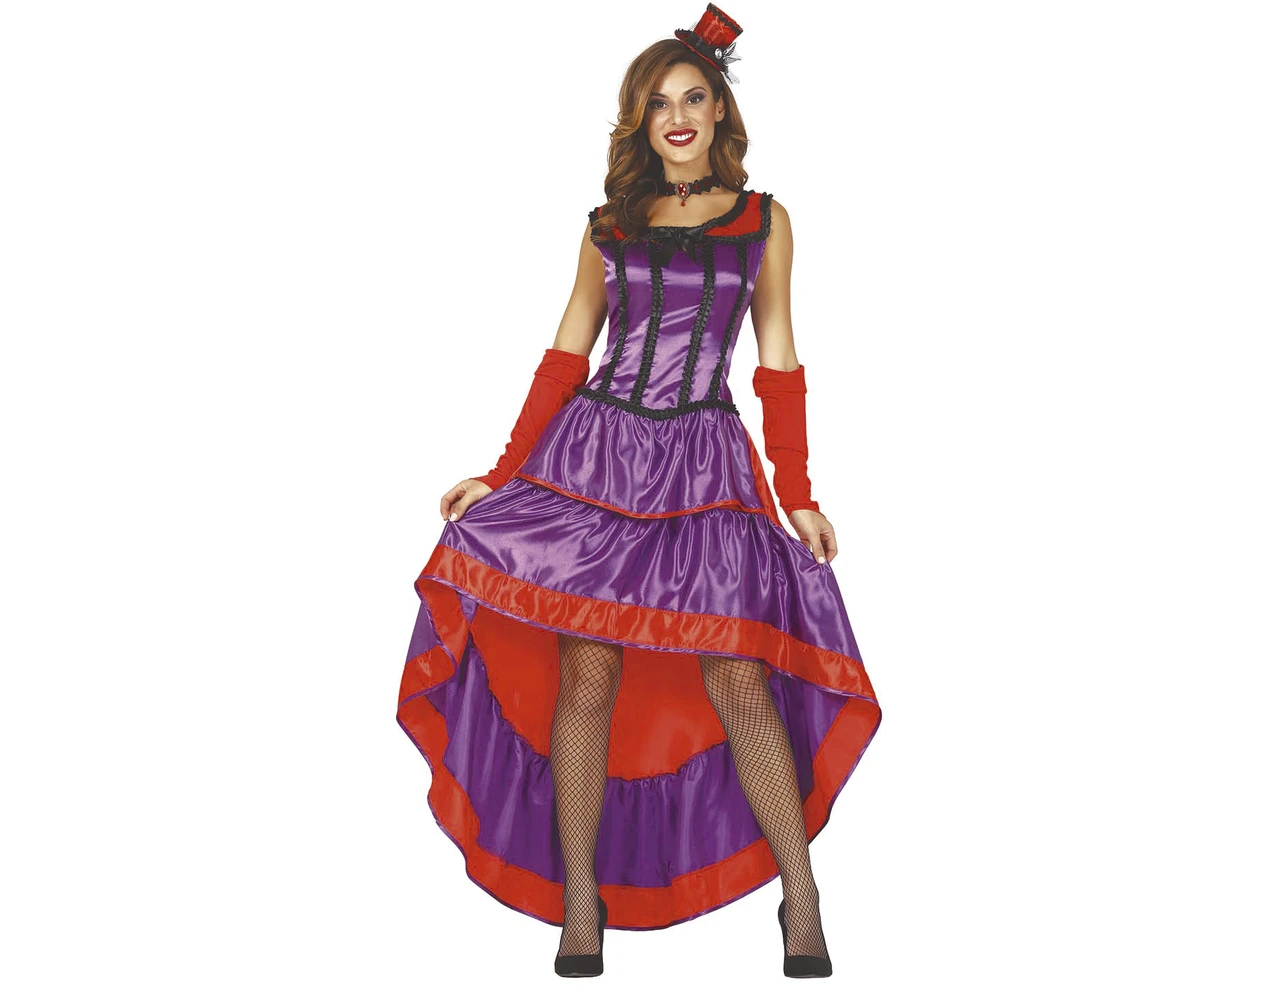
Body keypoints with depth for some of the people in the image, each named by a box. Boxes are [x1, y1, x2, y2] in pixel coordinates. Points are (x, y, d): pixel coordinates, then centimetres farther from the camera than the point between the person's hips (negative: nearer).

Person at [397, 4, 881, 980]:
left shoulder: (763, 220, 10)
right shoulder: (609, 226, 11)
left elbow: (779, 363, 10)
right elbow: (565, 358, 10)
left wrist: (798, 494, 6)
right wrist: (503, 477, 5)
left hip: (706, 468, -1)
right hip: (595, 451, 1)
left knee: (739, 683, -8)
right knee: (586, 676, -3)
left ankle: (803, 901, 2)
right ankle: (581, 906, 6)